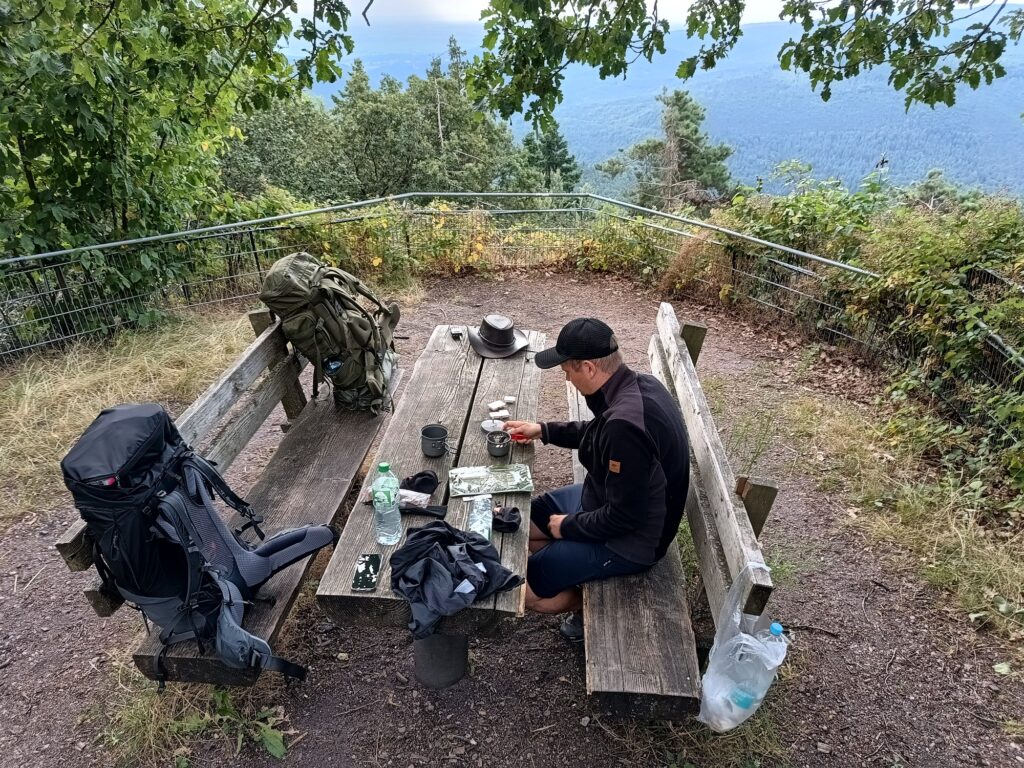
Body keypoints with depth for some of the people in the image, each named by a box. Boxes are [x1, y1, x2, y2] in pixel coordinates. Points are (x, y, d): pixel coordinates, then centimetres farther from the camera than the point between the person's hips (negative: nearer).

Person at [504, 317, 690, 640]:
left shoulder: (626, 423, -36)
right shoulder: (639, 384, -6)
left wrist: (569, 527, -12)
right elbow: (599, 434, 14)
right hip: (613, 504, 9)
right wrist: (544, 431, 10)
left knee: (522, 588, -4)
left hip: (630, 538, -9)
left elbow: (623, 517, -28)